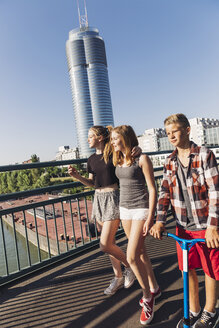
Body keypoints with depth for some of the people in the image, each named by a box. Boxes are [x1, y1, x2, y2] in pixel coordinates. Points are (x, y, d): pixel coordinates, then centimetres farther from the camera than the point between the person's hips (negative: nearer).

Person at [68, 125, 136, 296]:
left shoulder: (114, 154, -10)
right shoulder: (92, 159, 9)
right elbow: (92, 183, 13)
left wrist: (137, 149, -26)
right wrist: (77, 176, -2)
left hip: (113, 199, -6)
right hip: (98, 199, 7)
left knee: (105, 245, -6)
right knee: (110, 243, 14)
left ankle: (130, 267, 21)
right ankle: (118, 277, 32)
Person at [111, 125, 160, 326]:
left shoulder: (142, 159, -12)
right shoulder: (118, 160, 8)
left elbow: (152, 189, -13)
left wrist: (150, 218, -16)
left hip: (141, 209, -7)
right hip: (124, 209, 7)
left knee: (132, 257, -8)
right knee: (140, 252, 17)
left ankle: (148, 298, 18)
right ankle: (154, 288, 38)